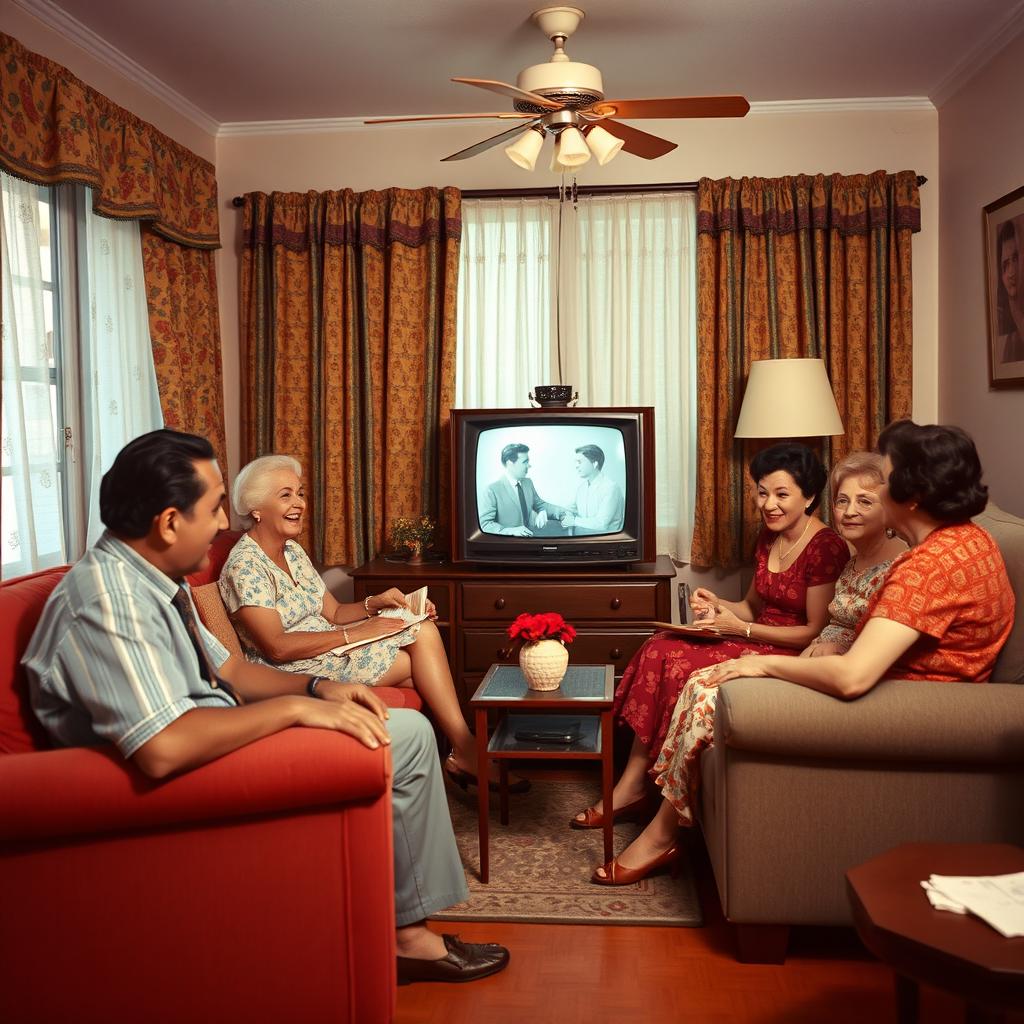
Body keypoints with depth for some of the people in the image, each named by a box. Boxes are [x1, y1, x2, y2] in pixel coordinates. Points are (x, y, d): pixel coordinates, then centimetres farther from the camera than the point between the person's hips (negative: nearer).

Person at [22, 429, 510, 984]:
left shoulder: (148, 577, 5)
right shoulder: (106, 599, -26)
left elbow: (225, 668, 14)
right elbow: (163, 748, -37)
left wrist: (318, 687, -2)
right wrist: (295, 707, -28)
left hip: (212, 742, 10)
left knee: (408, 728, 10)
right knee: (406, 737, -11)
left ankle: (408, 929, 15)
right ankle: (408, 933, 8)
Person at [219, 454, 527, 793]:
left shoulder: (293, 551, 12)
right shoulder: (244, 565, -16)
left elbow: (332, 614, 12)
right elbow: (277, 648, -22)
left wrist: (375, 603, -8)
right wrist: (353, 634, -21)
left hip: (328, 651, 8)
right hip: (295, 671, -8)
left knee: (422, 629, -12)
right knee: (421, 648, -15)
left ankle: (462, 751, -12)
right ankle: (465, 751, -3)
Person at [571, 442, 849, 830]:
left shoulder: (827, 548, -15)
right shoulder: (768, 537, 10)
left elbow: (817, 632, -16)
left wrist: (742, 629, -20)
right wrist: (718, 605, -3)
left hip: (792, 654, -8)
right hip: (758, 639, 8)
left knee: (681, 666, -24)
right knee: (660, 648, -15)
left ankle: (634, 787, -9)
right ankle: (630, 785, -17)